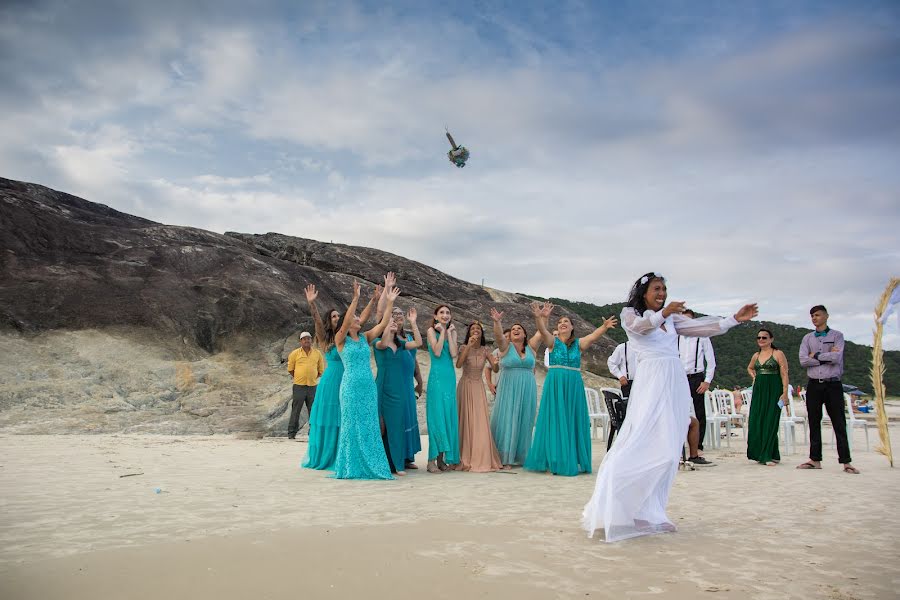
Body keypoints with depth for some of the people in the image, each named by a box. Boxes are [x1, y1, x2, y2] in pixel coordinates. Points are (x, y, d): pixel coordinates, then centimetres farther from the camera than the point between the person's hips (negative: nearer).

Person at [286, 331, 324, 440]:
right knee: (296, 410, 0)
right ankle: (291, 433, 6)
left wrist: (313, 378, 7)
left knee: (313, 410, 6)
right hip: (299, 386, -2)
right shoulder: (295, 353, 2)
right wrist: (298, 377, 7)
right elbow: (290, 369, 8)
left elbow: (321, 370, 14)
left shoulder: (317, 353, 7)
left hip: (313, 386, 2)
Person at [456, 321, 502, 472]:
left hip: (479, 387, 2)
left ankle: (481, 459, 3)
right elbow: (458, 365, -20)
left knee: (481, 422, -4)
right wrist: (469, 345, -23)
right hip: (465, 386, -2)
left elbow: (495, 369, -1)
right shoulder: (464, 347, -2)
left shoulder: (485, 350, 6)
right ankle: (465, 459, 4)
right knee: (466, 421, -2)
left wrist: (496, 361, -22)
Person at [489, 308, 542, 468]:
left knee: (524, 422, 5)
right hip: (508, 389, -3)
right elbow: (498, 336, -16)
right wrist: (497, 322, -32)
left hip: (527, 390, 3)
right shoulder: (505, 347, 2)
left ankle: (521, 456, 12)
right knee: (507, 420, -3)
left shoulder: (530, 347, 11)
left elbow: (540, 333, 5)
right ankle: (505, 458, 1)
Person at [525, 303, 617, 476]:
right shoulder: (553, 342, 1)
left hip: (574, 386, 2)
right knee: (555, 421, 0)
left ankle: (574, 461, 13)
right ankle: (555, 462, 7)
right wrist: (539, 318, -40)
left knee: (574, 422, 5)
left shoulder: (578, 343, 7)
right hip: (555, 385, -2)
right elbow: (543, 331, -19)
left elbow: (593, 336, -10)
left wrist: (604, 327, -30)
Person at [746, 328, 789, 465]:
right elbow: (749, 368, 34)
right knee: (756, 422, 2)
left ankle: (769, 456, 0)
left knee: (770, 422, -5)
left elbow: (784, 374, -8)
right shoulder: (756, 356, 13)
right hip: (758, 391, 6)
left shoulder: (778, 354, -3)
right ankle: (759, 453, 11)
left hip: (773, 391, -6)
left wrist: (785, 393, -15)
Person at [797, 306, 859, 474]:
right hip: (814, 385, 3)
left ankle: (846, 461, 4)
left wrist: (816, 355, -5)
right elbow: (803, 360, -4)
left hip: (833, 384, -3)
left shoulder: (837, 335, 3)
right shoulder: (807, 338, 11)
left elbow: (837, 358, -13)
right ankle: (815, 459, 12)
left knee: (839, 423, -1)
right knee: (814, 423, 6)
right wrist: (827, 357, -8)